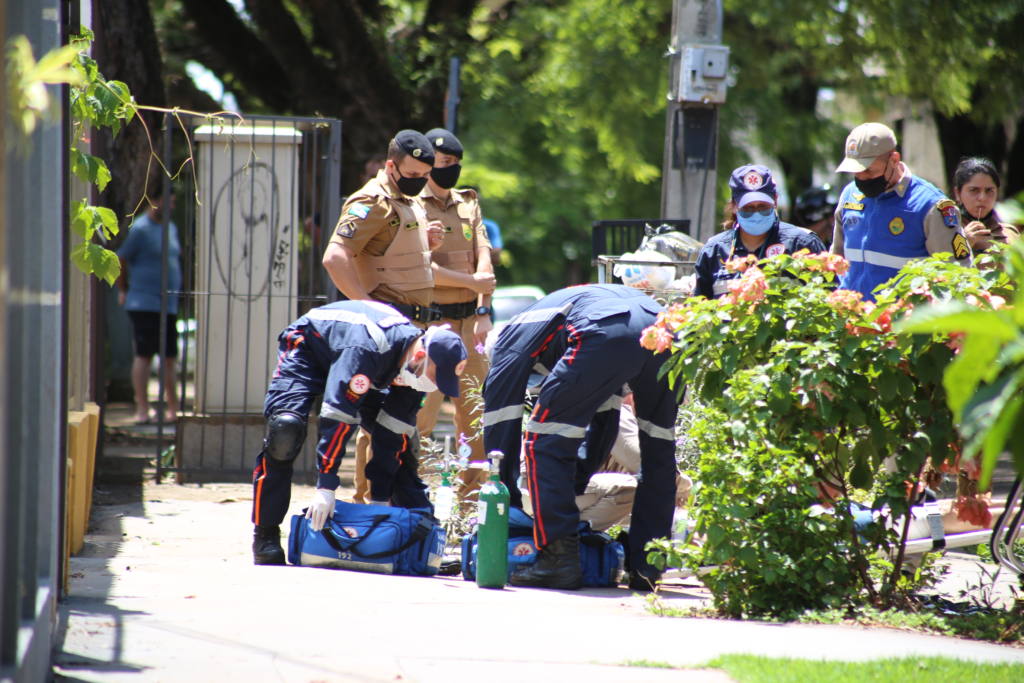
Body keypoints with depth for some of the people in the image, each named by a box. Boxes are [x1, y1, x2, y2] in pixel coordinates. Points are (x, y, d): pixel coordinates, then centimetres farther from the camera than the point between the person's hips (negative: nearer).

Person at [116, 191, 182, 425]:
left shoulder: (171, 228, 16)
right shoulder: (141, 228, -8)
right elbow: (120, 260, -5)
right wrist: (123, 290, 3)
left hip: (169, 306, 7)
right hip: (145, 304, -7)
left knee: (169, 357, 11)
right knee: (144, 355, -7)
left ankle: (172, 408, 17)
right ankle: (142, 408, -6)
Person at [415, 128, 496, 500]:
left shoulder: (468, 204, 16)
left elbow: (483, 257, 8)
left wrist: (484, 311, -4)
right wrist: (472, 282, -9)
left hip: (470, 318, 6)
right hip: (432, 317, -6)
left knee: (475, 411, 6)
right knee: (422, 410, -10)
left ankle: (472, 492, 13)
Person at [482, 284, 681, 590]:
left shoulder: (515, 335, 29)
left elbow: (501, 420, 22)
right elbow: (605, 419, 46)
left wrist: (507, 504, 26)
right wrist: (577, 482, 49)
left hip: (606, 335, -6)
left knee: (544, 443, 7)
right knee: (658, 453, 23)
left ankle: (560, 560, 1)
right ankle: (646, 568, 21)